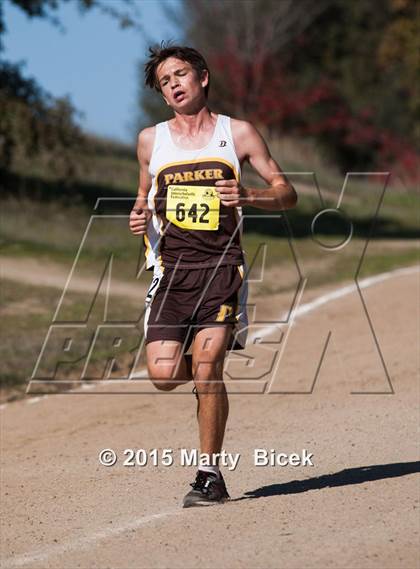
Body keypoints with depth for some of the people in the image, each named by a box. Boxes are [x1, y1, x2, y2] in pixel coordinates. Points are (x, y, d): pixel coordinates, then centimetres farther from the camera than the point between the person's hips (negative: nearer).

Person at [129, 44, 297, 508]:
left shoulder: (237, 133, 6)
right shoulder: (151, 140, 12)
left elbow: (286, 193, 8)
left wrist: (246, 197, -12)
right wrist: (139, 217, 5)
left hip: (220, 265, -2)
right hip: (171, 267, 2)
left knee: (206, 369, -15)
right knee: (164, 375, -11)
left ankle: (210, 475, -3)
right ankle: (206, 368, 25)